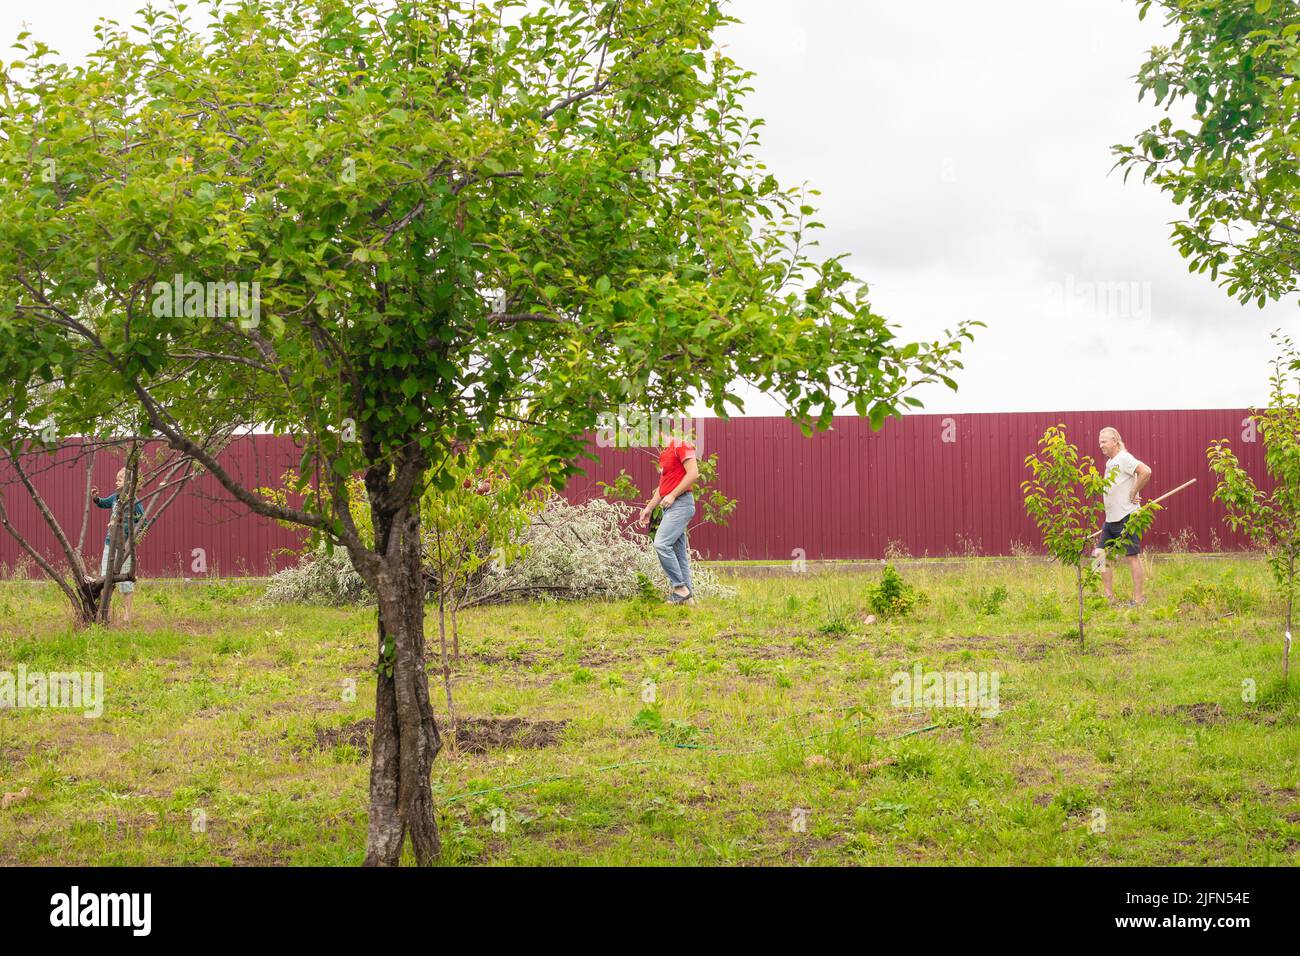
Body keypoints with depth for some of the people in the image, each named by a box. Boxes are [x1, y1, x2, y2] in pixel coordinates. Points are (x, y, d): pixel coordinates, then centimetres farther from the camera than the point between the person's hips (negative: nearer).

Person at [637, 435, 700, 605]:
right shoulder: (665, 453, 22)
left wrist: (672, 495, -17)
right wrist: (648, 508, 23)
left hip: (681, 503, -10)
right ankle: (686, 595, 6)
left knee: (661, 544, -20)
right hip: (671, 506, 10)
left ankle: (680, 587, -16)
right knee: (679, 552, 6)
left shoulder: (681, 446, -8)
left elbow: (693, 473, -18)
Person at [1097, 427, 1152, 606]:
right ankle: (1109, 597, 14)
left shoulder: (1124, 458, -13)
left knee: (1132, 556, -4)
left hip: (1126, 517, -10)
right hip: (1110, 518, 10)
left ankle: (1138, 598, 2)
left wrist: (1133, 494, -19)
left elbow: (1146, 472, -27)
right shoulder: (1109, 462, 16)